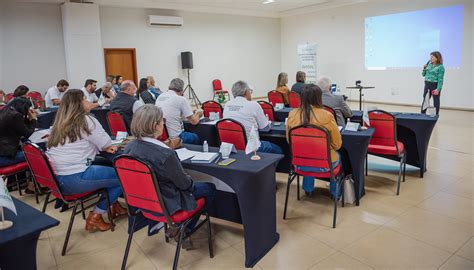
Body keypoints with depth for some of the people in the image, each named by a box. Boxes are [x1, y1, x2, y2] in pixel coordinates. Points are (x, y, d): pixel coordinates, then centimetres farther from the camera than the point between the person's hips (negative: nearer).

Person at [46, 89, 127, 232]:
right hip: (75, 180, -9)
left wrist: (104, 147, 11)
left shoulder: (60, 123, 16)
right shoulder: (86, 120, -7)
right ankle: (95, 217, 4)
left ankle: (114, 206, 25)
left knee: (107, 166, 24)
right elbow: (106, 143, -2)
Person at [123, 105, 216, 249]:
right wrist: (191, 182, 5)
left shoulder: (129, 147, -10)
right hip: (166, 203, -7)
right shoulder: (165, 154, -32)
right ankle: (184, 230, 21)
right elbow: (184, 183, -17)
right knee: (210, 188, 12)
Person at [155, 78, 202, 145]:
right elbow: (194, 121, -7)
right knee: (196, 138, 23)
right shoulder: (181, 99, -12)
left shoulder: (159, 97, 6)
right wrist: (197, 115, 14)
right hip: (175, 137, -6)